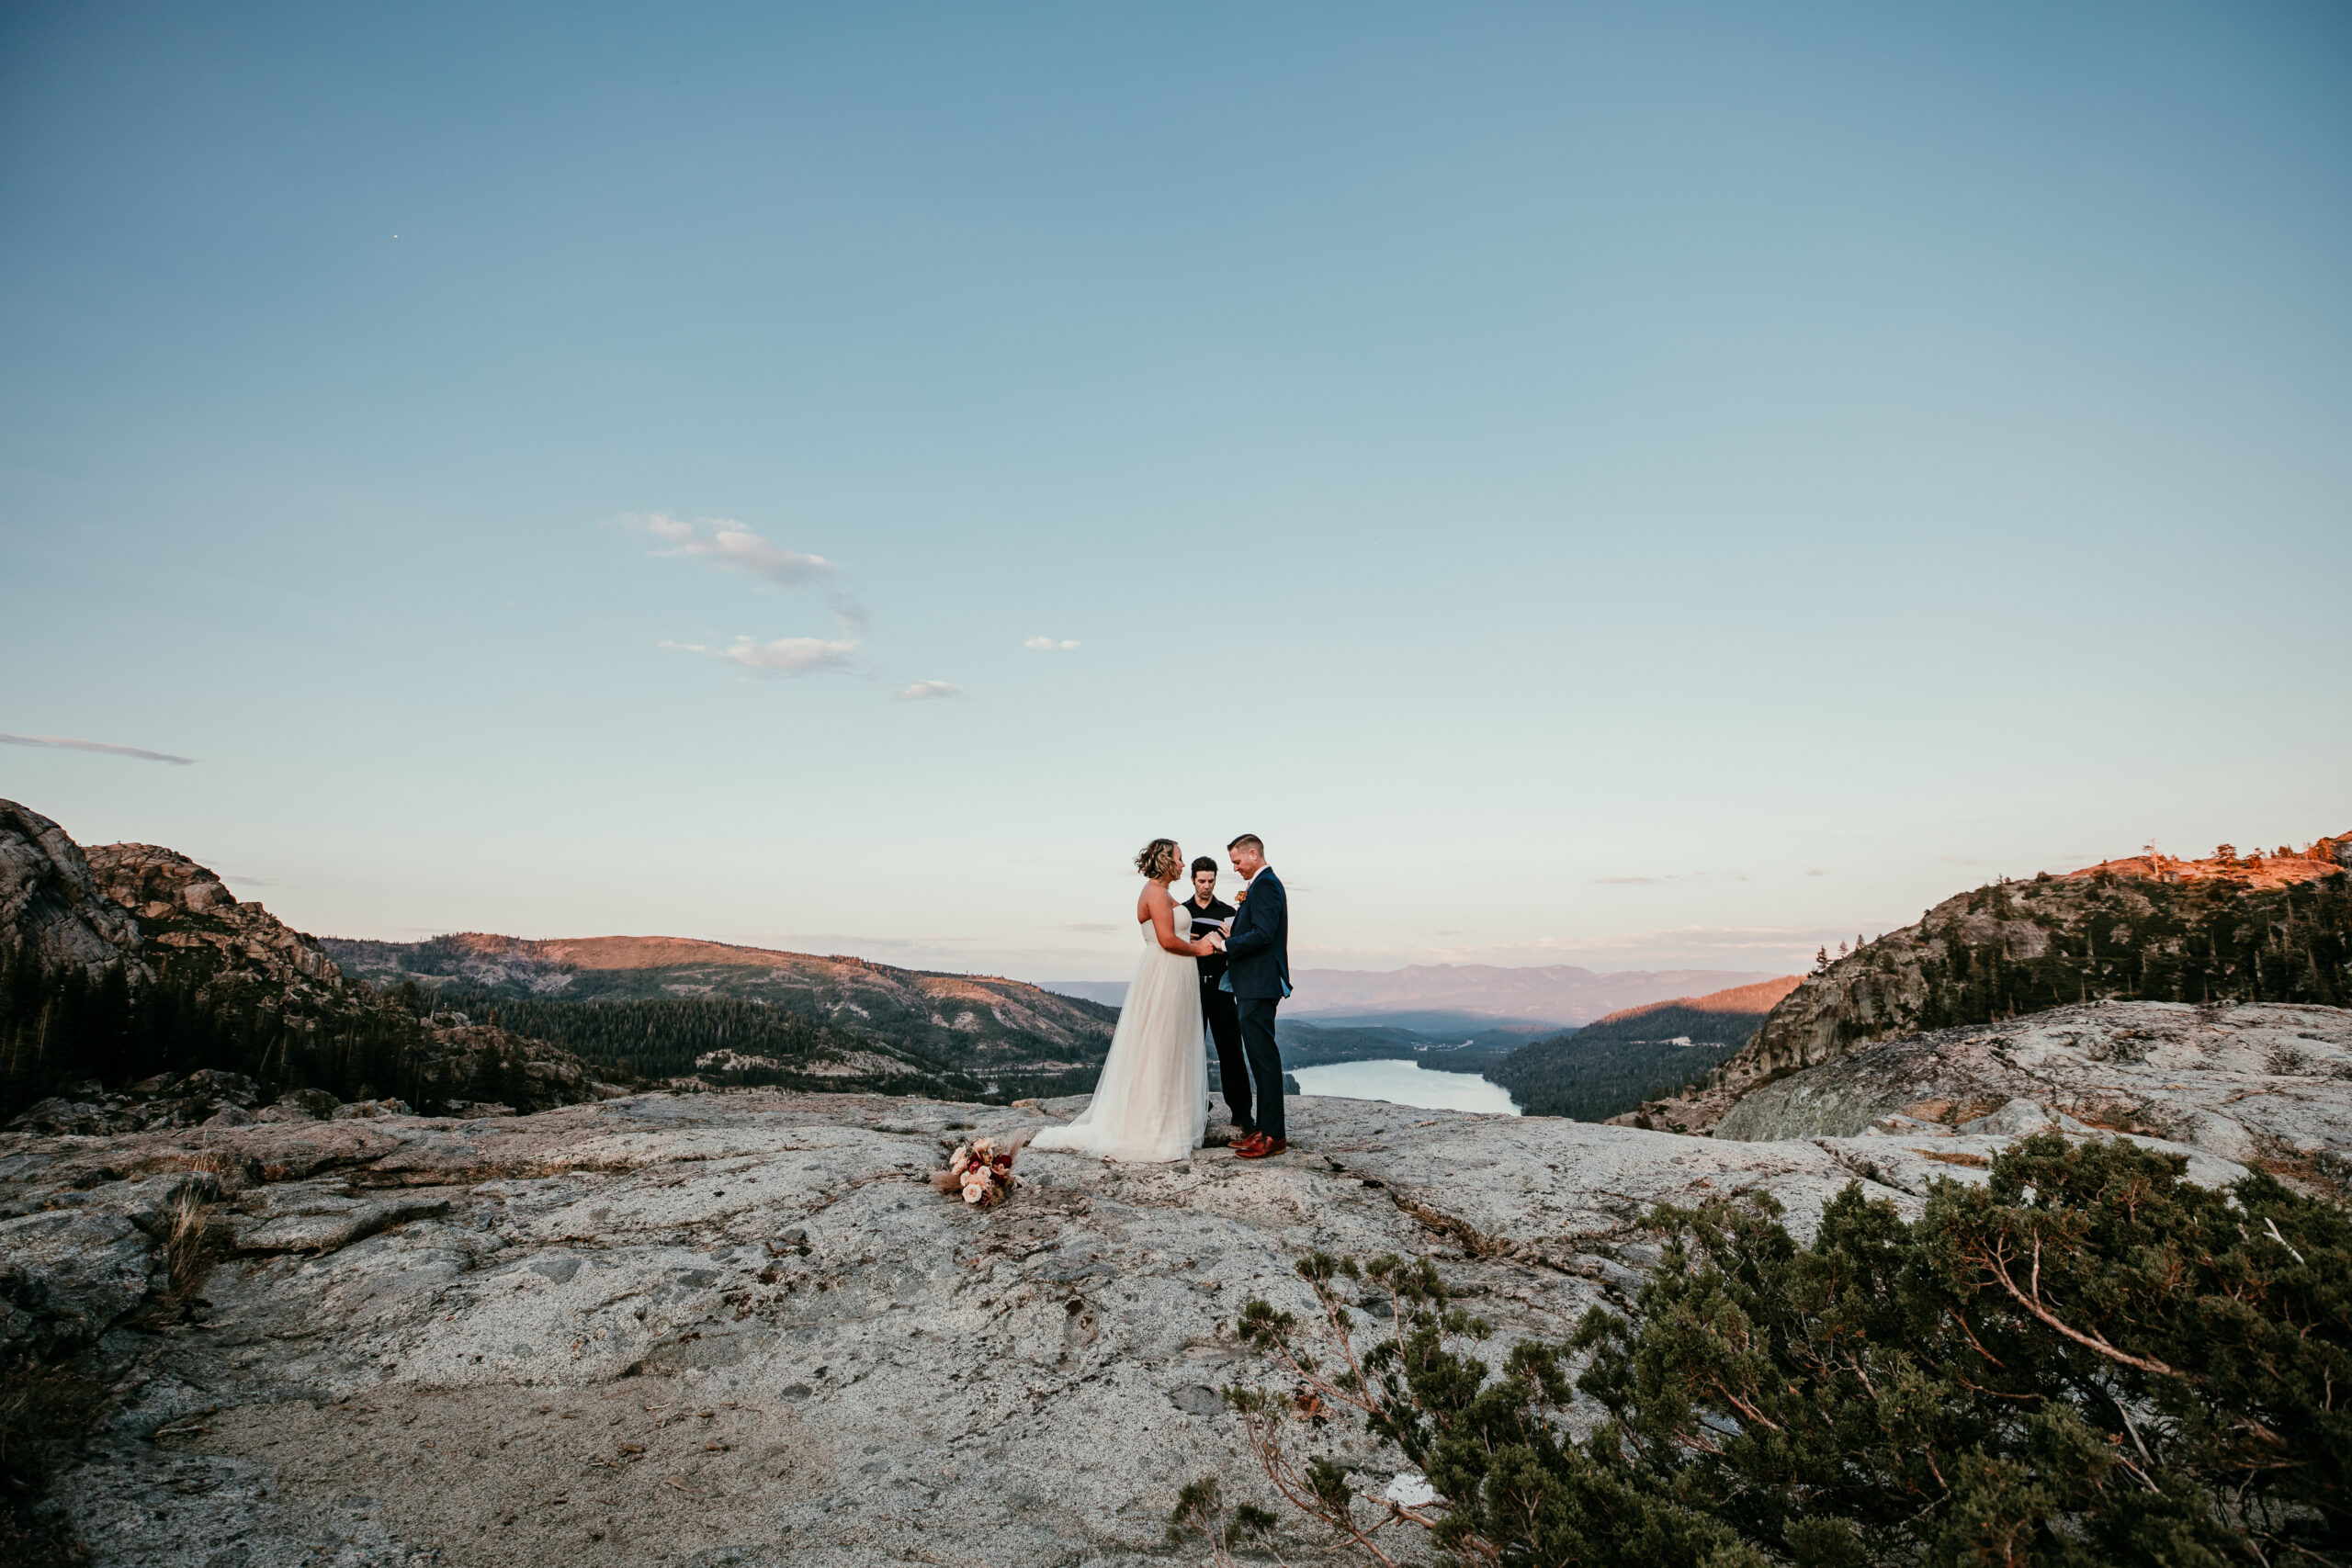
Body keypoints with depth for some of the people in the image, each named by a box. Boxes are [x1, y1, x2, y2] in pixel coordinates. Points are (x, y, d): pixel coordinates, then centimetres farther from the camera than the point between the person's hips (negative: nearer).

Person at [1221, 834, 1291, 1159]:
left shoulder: (1265, 884, -13)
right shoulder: (1265, 884, 18)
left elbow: (1263, 934, -23)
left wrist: (1225, 945, -16)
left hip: (1258, 986, -11)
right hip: (1256, 986, 11)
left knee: (1264, 1057, -7)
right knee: (1262, 1057, 13)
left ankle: (1273, 1135, -2)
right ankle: (1267, 1129, 19)